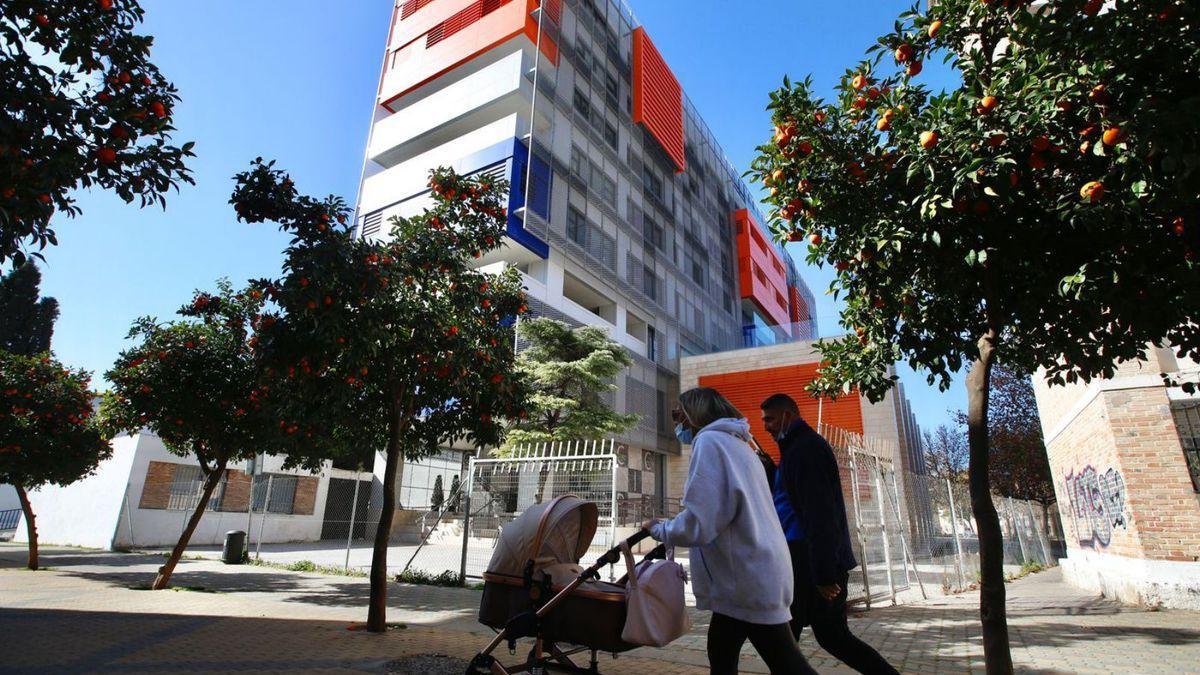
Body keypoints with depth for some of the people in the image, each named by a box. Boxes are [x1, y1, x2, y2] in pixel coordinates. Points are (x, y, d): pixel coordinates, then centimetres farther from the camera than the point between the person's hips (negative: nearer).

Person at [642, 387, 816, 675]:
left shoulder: (710, 441, -16)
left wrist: (658, 529, -6)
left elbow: (697, 525, -23)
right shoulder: (736, 443, 15)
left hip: (749, 578, -10)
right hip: (752, 573, 10)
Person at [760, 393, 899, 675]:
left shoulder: (805, 448, -14)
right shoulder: (806, 445, 17)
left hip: (811, 563, -10)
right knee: (832, 636, 14)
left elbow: (819, 513, -21)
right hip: (821, 563, 10)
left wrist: (823, 574, -22)